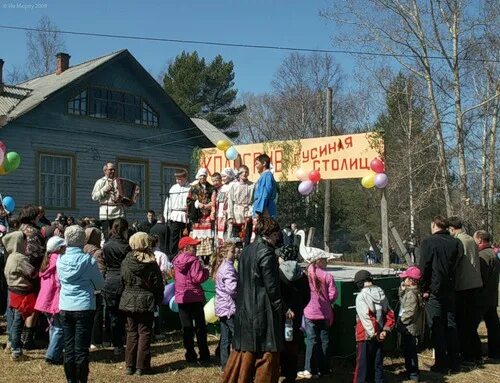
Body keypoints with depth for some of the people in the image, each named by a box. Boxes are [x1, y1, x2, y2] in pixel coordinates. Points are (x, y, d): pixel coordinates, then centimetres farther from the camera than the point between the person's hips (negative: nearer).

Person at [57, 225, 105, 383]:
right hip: (84, 307, -4)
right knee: (81, 348, 2)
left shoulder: (60, 260, 0)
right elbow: (100, 284, -1)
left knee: (68, 347, 12)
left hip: (65, 308, 4)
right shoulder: (88, 260, -11)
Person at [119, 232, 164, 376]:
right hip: (146, 301, -3)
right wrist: (158, 300, 7)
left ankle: (130, 365, 16)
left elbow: (122, 280, 5)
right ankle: (141, 366, 6)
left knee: (131, 332, 13)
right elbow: (158, 284, -6)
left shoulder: (126, 262, -5)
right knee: (144, 333, 5)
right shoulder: (151, 264, -12)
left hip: (129, 300, 3)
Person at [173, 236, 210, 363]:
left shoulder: (176, 261, 7)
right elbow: (198, 278, -21)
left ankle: (190, 355, 9)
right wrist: (205, 270, -3)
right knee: (200, 326, 5)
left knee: (186, 327, 9)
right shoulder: (194, 261, -15)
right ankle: (204, 355, 8)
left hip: (181, 297, 5)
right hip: (195, 297, -5)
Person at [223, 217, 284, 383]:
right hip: (262, 311, -8)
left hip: (244, 309, 8)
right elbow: (272, 287, -15)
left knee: (243, 350, 16)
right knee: (267, 353, 3)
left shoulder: (246, 251, 10)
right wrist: (282, 308, -7)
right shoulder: (267, 253, -14)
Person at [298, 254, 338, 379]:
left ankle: (309, 370, 3)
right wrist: (326, 302, 10)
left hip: (310, 312, 0)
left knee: (311, 340, 3)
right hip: (325, 313, 0)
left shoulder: (308, 274, -5)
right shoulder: (328, 276, -8)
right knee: (324, 340, 10)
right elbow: (333, 294, -9)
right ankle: (324, 368, 17)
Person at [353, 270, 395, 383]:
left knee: (363, 362, 5)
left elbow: (366, 317, -21)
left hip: (366, 335, -5)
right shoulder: (381, 294, 3)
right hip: (379, 336, 5)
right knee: (378, 361, 16)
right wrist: (386, 330, -1)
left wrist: (373, 333, -14)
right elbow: (389, 314, 3)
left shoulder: (361, 296, -16)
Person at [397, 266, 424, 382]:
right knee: (407, 350, 19)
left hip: (409, 328, -10)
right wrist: (402, 290, 3)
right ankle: (410, 370, 30)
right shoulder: (409, 291, 8)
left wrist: (400, 322, -15)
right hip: (408, 328, 10)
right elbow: (402, 302, 18)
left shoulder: (411, 294, -22)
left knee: (410, 351, 1)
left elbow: (409, 313, -26)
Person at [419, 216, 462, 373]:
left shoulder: (428, 242, -11)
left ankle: (441, 364, 4)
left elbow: (424, 268, -12)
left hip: (434, 291, -5)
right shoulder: (456, 242, 3)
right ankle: (454, 363, 18)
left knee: (437, 328, 1)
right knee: (451, 326, 13)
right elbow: (458, 264, 8)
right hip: (450, 290, 5)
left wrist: (424, 289, -5)